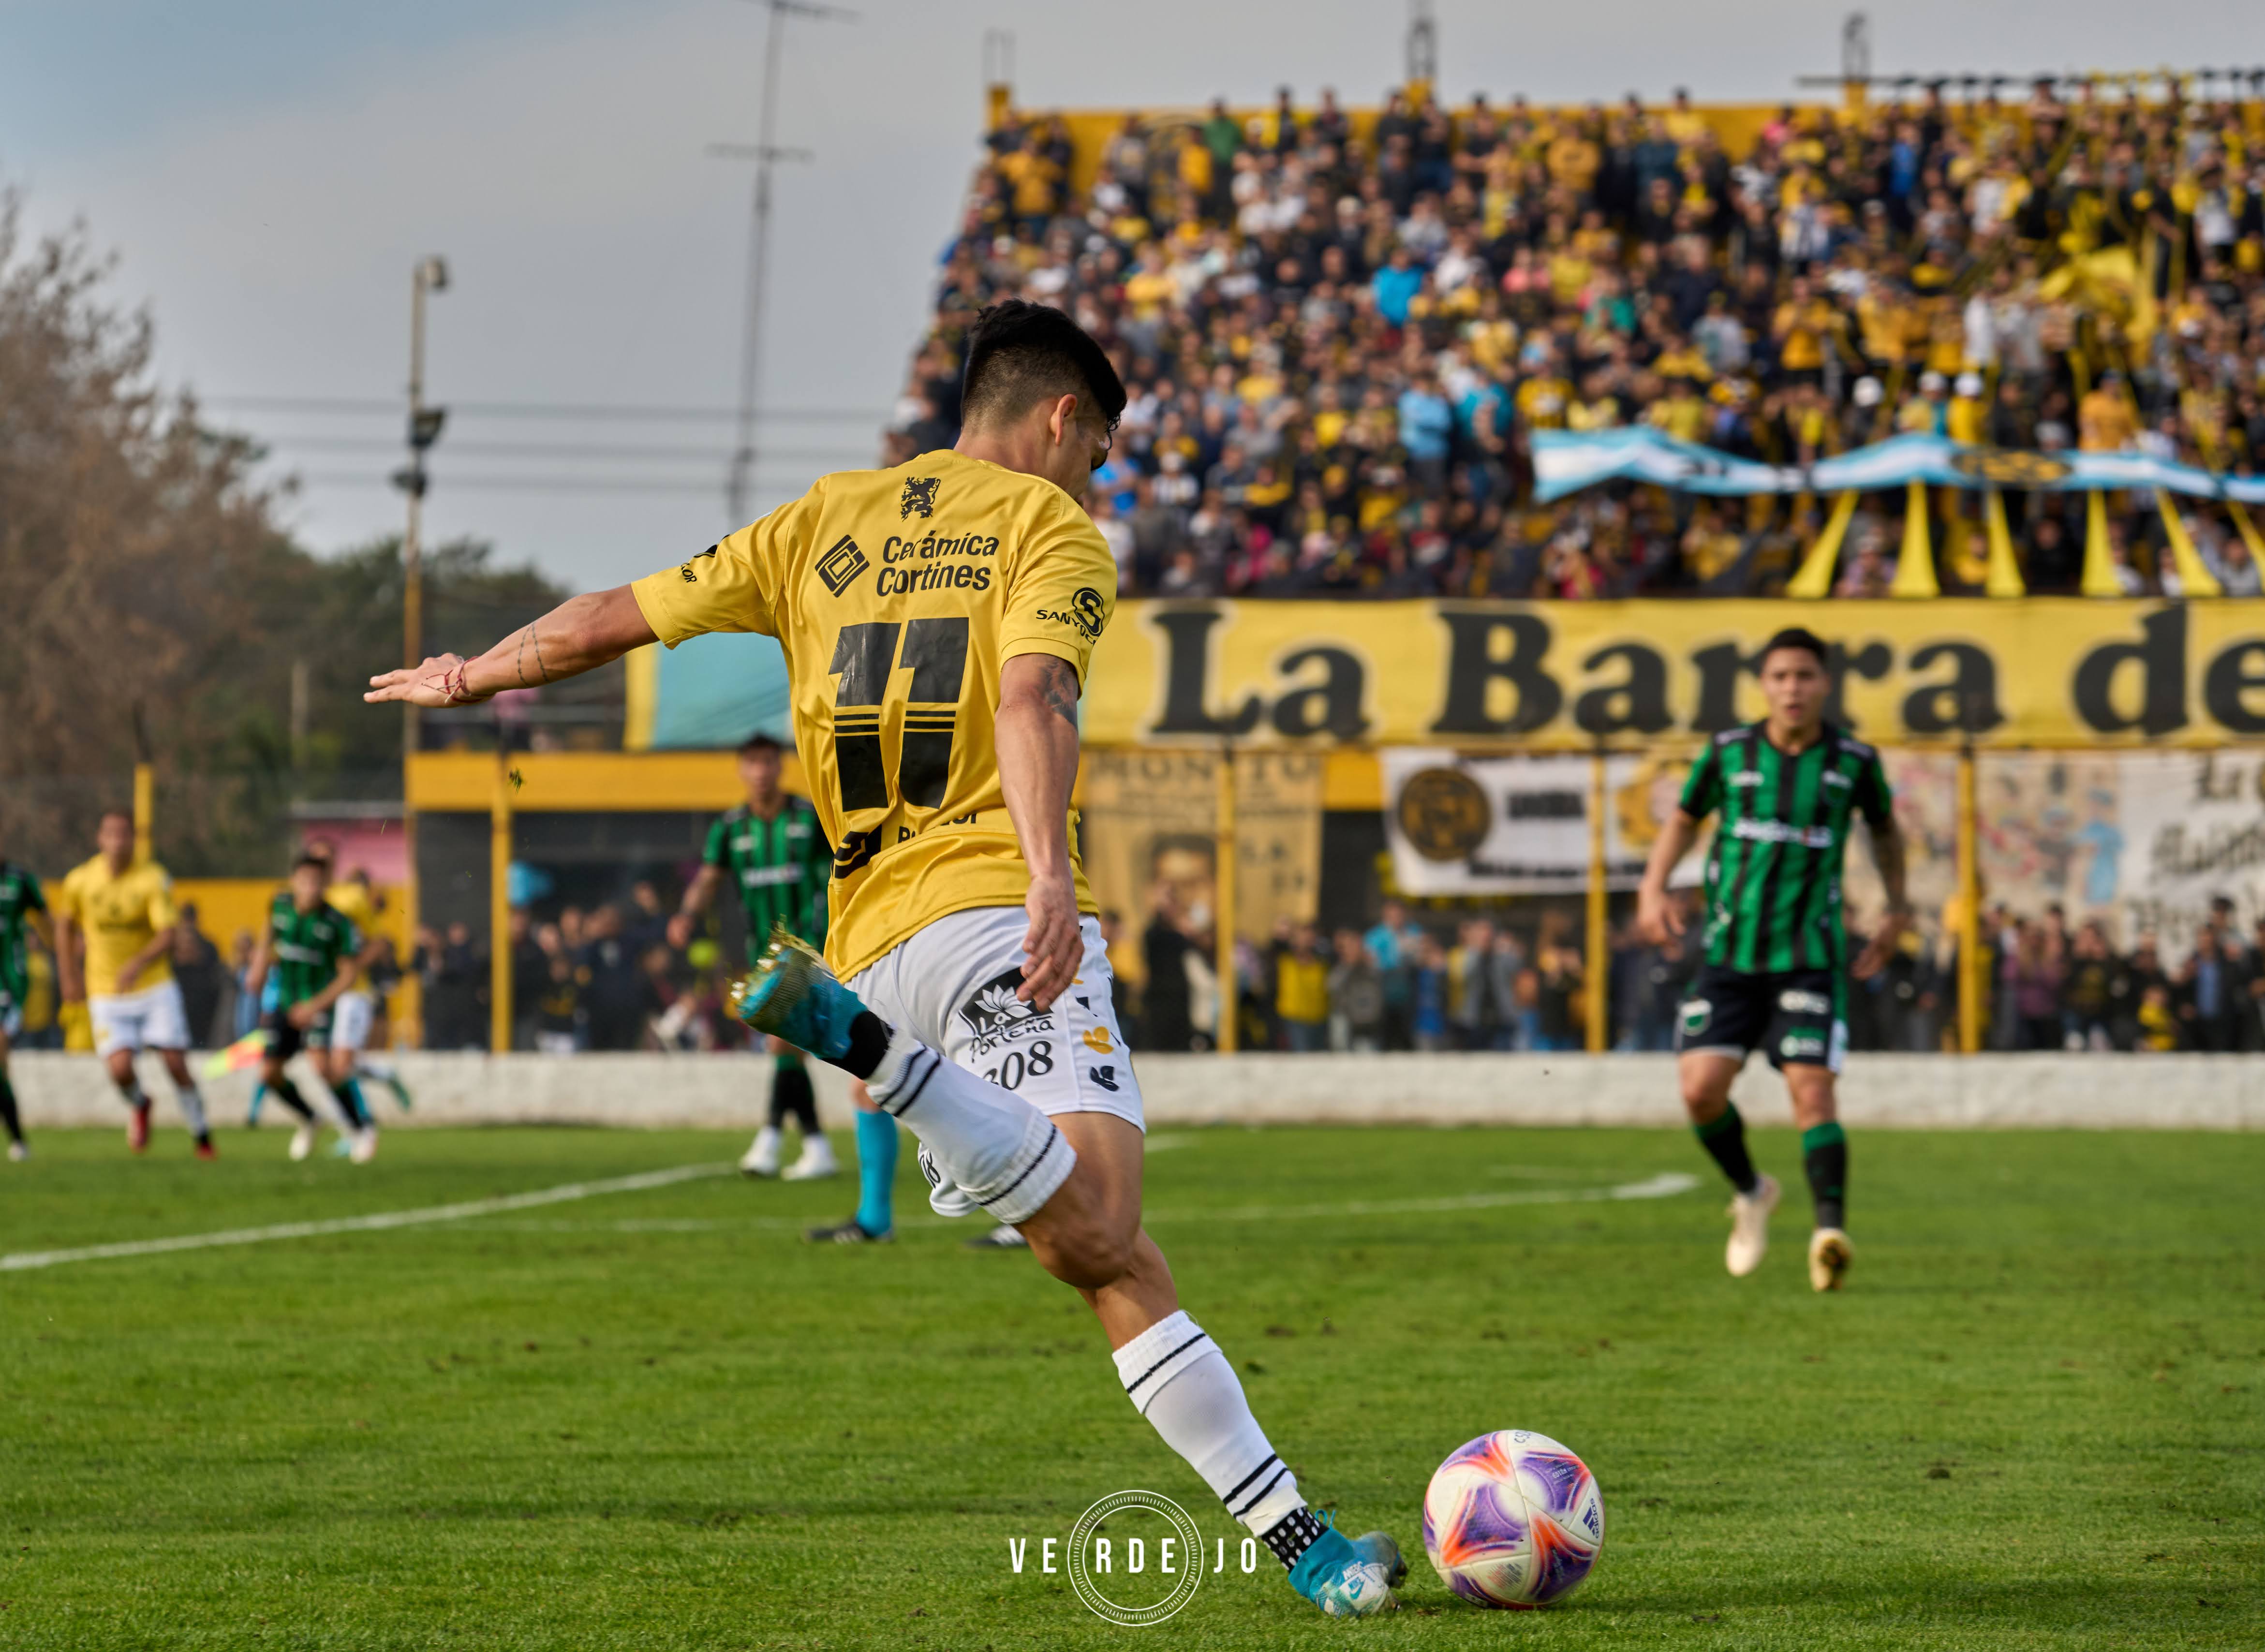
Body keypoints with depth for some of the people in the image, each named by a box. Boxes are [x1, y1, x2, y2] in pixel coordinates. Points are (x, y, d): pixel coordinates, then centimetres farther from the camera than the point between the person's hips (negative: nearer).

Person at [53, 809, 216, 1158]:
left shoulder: (153, 878, -11)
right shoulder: (80, 881, -5)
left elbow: (167, 935, -20)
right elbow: (64, 926, 15)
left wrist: (138, 965, -37)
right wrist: (70, 977, 16)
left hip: (156, 987, -1)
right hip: (106, 994, 1)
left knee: (175, 1064, -7)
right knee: (120, 1068, -15)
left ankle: (202, 1138, 11)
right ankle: (138, 1106, 21)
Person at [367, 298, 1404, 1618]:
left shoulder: (828, 519, 23)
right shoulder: (1052, 526, 6)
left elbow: (612, 620, 28)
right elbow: (1031, 696, -14)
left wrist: (474, 675, 45)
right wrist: (1050, 875, -27)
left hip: (872, 935, 6)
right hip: (990, 902, -6)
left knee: (1117, 1264, -4)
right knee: (1097, 1231, -25)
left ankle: (1294, 1535, -15)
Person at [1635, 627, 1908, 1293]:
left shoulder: (1854, 760, -1)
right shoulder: (1729, 753, 0)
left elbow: (1884, 828, 20)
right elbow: (1684, 818, 16)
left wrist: (1898, 907, 18)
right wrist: (1654, 888, 2)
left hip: (1810, 956, -2)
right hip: (1730, 955, 2)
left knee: (1811, 1090, -17)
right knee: (1701, 1088, -8)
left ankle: (1830, 1231, -25)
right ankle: (1751, 1193, 19)